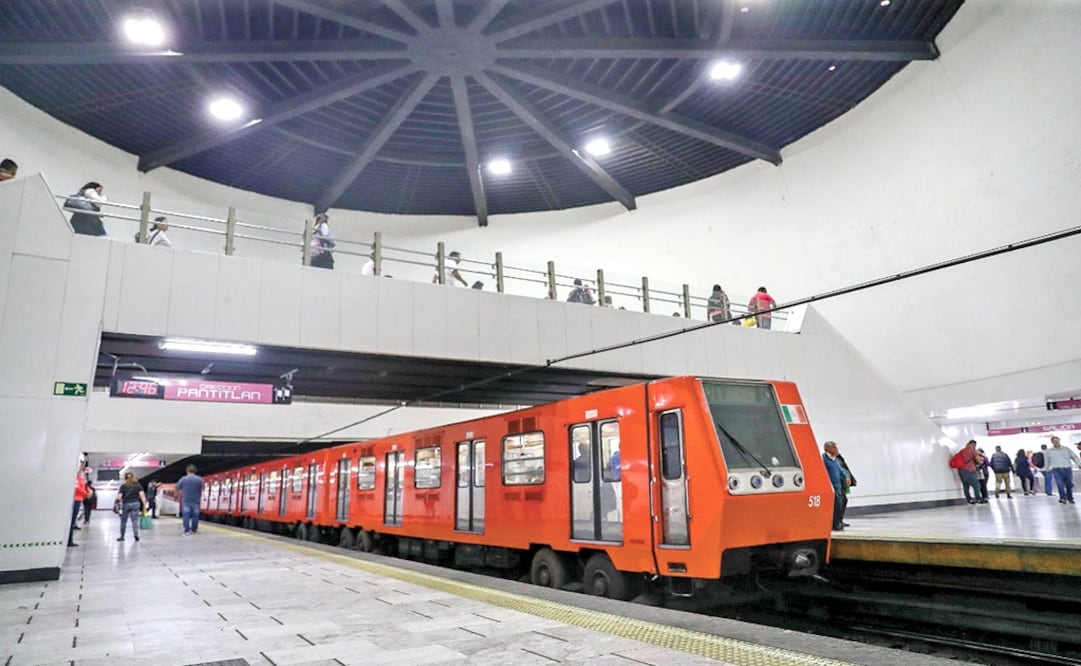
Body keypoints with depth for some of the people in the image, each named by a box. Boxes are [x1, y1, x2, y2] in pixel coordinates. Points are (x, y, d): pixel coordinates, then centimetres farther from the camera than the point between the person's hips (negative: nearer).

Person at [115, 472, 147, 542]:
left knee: (123, 521, 14)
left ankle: (122, 536, 22)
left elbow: (119, 497, -10)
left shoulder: (123, 487, -2)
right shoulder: (138, 485, 2)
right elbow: (142, 495, -4)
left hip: (126, 505, -1)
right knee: (135, 521, -2)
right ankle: (136, 534, -19)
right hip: (135, 504, 1)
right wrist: (144, 505, -3)